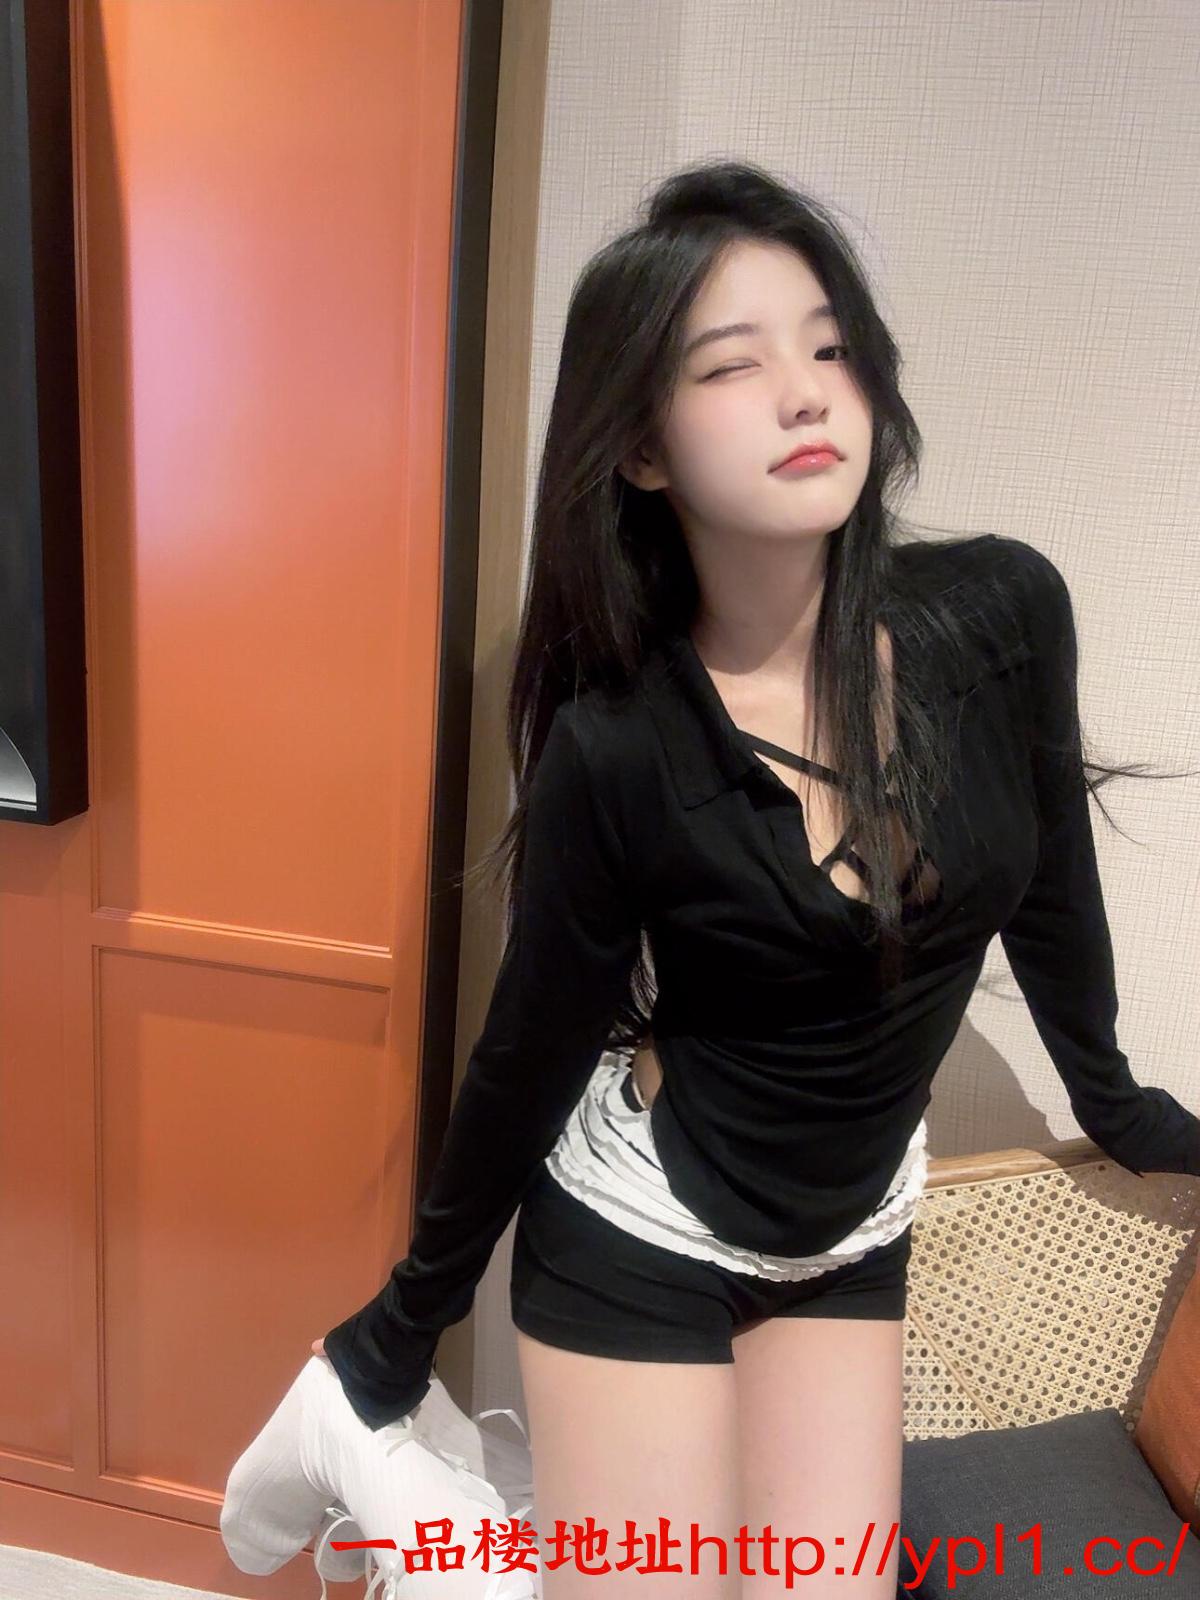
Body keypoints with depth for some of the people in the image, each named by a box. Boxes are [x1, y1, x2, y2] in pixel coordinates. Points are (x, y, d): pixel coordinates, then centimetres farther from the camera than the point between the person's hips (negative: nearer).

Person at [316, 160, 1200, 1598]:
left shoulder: (1003, 614, -15)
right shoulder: (616, 752, -23)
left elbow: (1049, 879, 3)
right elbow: (531, 1053, -10)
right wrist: (411, 1316, 2)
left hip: (854, 1238, 4)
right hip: (638, 1231, -4)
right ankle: (364, 1452, 29)